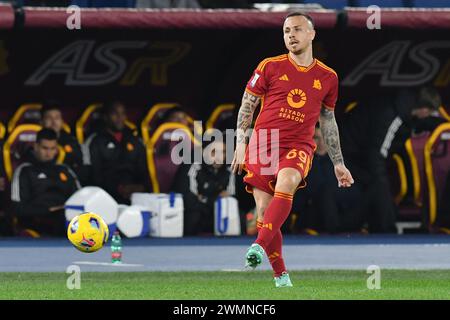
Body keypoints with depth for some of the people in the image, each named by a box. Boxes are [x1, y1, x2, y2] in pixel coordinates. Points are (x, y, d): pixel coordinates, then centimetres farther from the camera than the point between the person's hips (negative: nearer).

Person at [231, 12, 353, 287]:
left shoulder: (327, 77, 10)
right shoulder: (270, 67, 5)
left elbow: (328, 121, 21)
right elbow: (247, 106, 9)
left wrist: (338, 163, 21)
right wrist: (241, 143, -1)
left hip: (299, 146, 0)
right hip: (263, 144, 0)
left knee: (286, 182, -33)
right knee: (264, 210, -7)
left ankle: (259, 247, -40)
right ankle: (280, 274, 8)